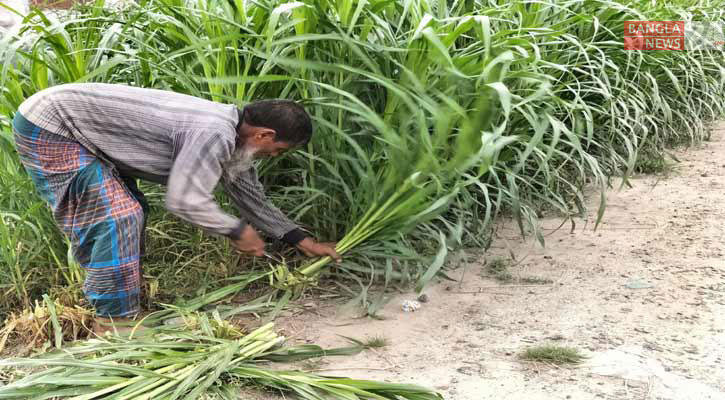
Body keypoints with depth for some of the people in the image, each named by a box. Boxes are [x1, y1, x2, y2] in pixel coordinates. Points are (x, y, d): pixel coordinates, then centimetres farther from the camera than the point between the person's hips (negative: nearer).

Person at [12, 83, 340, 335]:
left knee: (128, 214, 14)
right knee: (118, 217, -13)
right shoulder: (214, 134, -26)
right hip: (47, 126, -10)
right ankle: (114, 327, -5)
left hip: (75, 127, 10)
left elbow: (252, 197, 16)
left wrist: (302, 241, 17)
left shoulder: (231, 135, 6)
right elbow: (185, 201, -28)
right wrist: (239, 231, -12)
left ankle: (107, 303, 22)